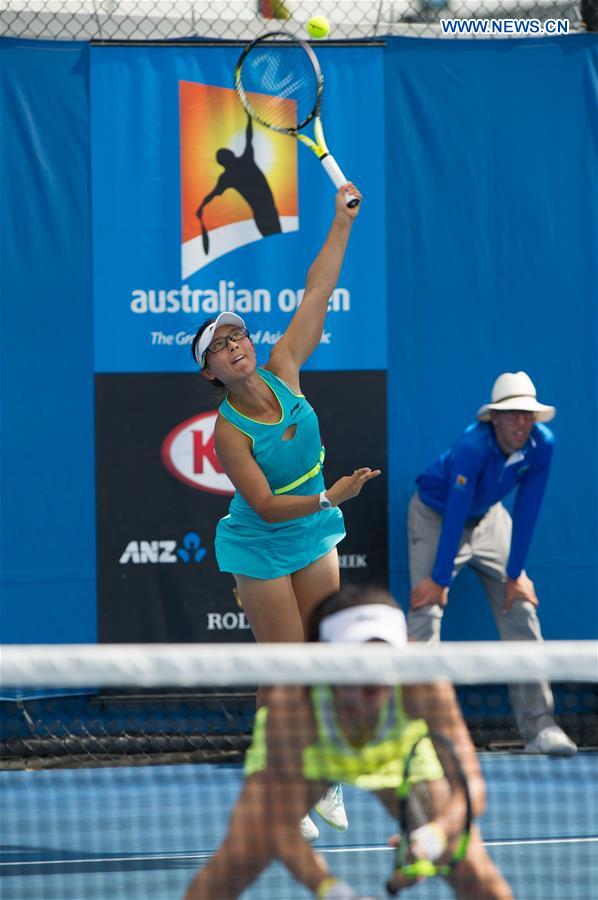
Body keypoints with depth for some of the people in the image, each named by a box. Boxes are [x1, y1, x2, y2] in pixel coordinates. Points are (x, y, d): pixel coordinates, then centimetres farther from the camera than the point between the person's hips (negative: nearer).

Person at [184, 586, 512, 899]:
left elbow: (468, 785, -39)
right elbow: (283, 828, -38)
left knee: (469, 865, -11)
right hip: (305, 756, -1)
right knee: (235, 863, -18)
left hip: (398, 753, 1)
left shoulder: (423, 685, -39)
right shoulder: (290, 703, -41)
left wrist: (436, 834, -61)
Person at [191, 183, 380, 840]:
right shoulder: (228, 430, -22)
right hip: (262, 548, -5)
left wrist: (342, 224, -6)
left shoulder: (282, 370, -9)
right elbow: (266, 505, -24)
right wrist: (328, 497, -36)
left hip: (314, 538, 5)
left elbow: (316, 293, -4)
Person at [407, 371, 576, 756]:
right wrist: (440, 579, -32)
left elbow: (527, 511, -15)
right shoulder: (473, 447, -36)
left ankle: (539, 727, -1)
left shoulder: (542, 443, -21)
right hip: (435, 515, -5)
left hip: (488, 518, 5)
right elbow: (456, 515, -35)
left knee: (520, 608, -2)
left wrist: (515, 574, -13)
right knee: (426, 609, -17)